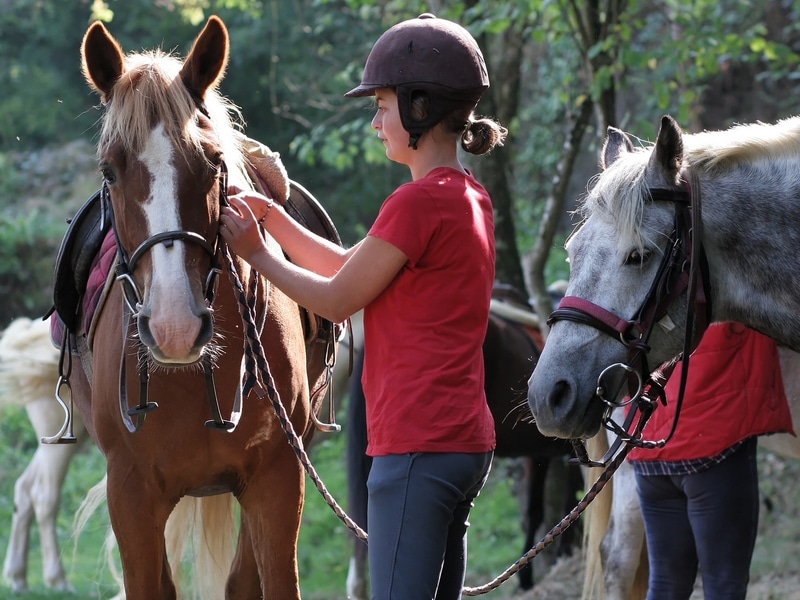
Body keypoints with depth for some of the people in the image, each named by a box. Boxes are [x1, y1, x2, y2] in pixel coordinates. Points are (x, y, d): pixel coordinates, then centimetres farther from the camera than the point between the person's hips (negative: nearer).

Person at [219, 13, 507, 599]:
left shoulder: (417, 201, -15)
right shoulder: (469, 196, 15)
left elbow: (336, 299, -7)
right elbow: (350, 265, 21)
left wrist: (257, 253, 5)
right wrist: (273, 216, 14)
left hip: (416, 442, -10)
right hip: (465, 439, 10)